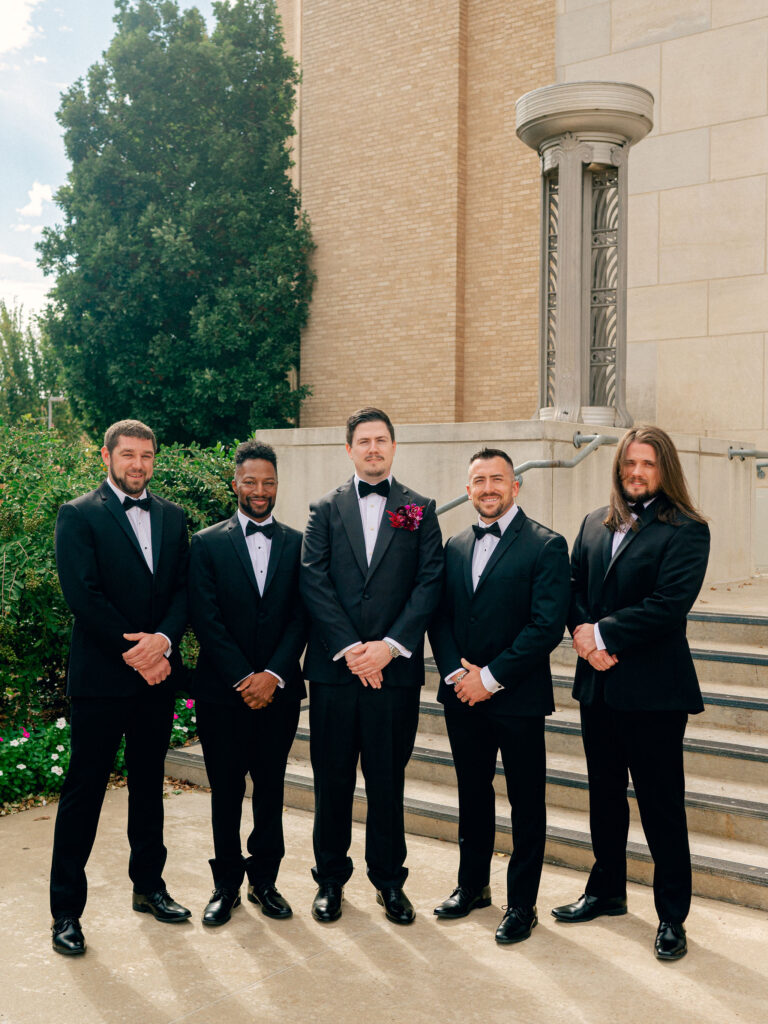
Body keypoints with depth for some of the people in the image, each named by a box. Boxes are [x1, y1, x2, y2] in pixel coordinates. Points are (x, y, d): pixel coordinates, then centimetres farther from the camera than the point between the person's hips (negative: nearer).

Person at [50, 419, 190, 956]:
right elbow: (84, 596, -13)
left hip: (157, 675, 5)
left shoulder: (172, 517, 10)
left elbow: (184, 588, 4)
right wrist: (135, 652, -14)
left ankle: (149, 885, 31)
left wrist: (163, 640, -14)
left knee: (149, 784, 16)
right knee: (84, 791, 3)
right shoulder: (78, 515, -5)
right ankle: (67, 908, 14)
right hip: (101, 676, -5)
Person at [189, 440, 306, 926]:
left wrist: (272, 675, -11)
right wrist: (244, 678, -12)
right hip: (222, 690, -1)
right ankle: (227, 885, 21)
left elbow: (301, 617, 0)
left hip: (278, 689, 1)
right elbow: (207, 619, -6)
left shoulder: (297, 544, 6)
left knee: (271, 788, 10)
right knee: (226, 791, 7)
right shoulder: (208, 543, 1)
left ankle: (265, 880, 24)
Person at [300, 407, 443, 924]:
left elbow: (429, 583, -1)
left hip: (395, 667, 0)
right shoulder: (325, 510, 8)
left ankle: (389, 878, 23)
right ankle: (331, 877, 24)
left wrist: (390, 645, -12)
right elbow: (314, 583, -2)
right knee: (332, 778, 8)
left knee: (388, 777, 8)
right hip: (334, 666, 1)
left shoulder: (420, 510, 7)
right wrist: (349, 648, -12)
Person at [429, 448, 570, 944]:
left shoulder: (547, 545, -8)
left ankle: (522, 903, 20)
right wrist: (456, 672, -8)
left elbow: (547, 626, -16)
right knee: (473, 793, 18)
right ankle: (473, 885, 35)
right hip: (463, 697, 5)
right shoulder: (456, 546, 10)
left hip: (518, 698, -5)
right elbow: (440, 617, 9)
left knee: (526, 803, 6)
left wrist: (490, 678, -16)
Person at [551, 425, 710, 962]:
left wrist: (603, 634, -16)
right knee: (604, 794, 19)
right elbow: (573, 587, 8)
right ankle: (607, 890, 37)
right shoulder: (594, 525, 11)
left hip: (653, 690, -6)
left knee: (662, 806, 3)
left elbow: (669, 603, -18)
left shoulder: (686, 530, -8)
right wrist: (583, 634, -11)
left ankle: (672, 917, 18)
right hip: (598, 685, 6)